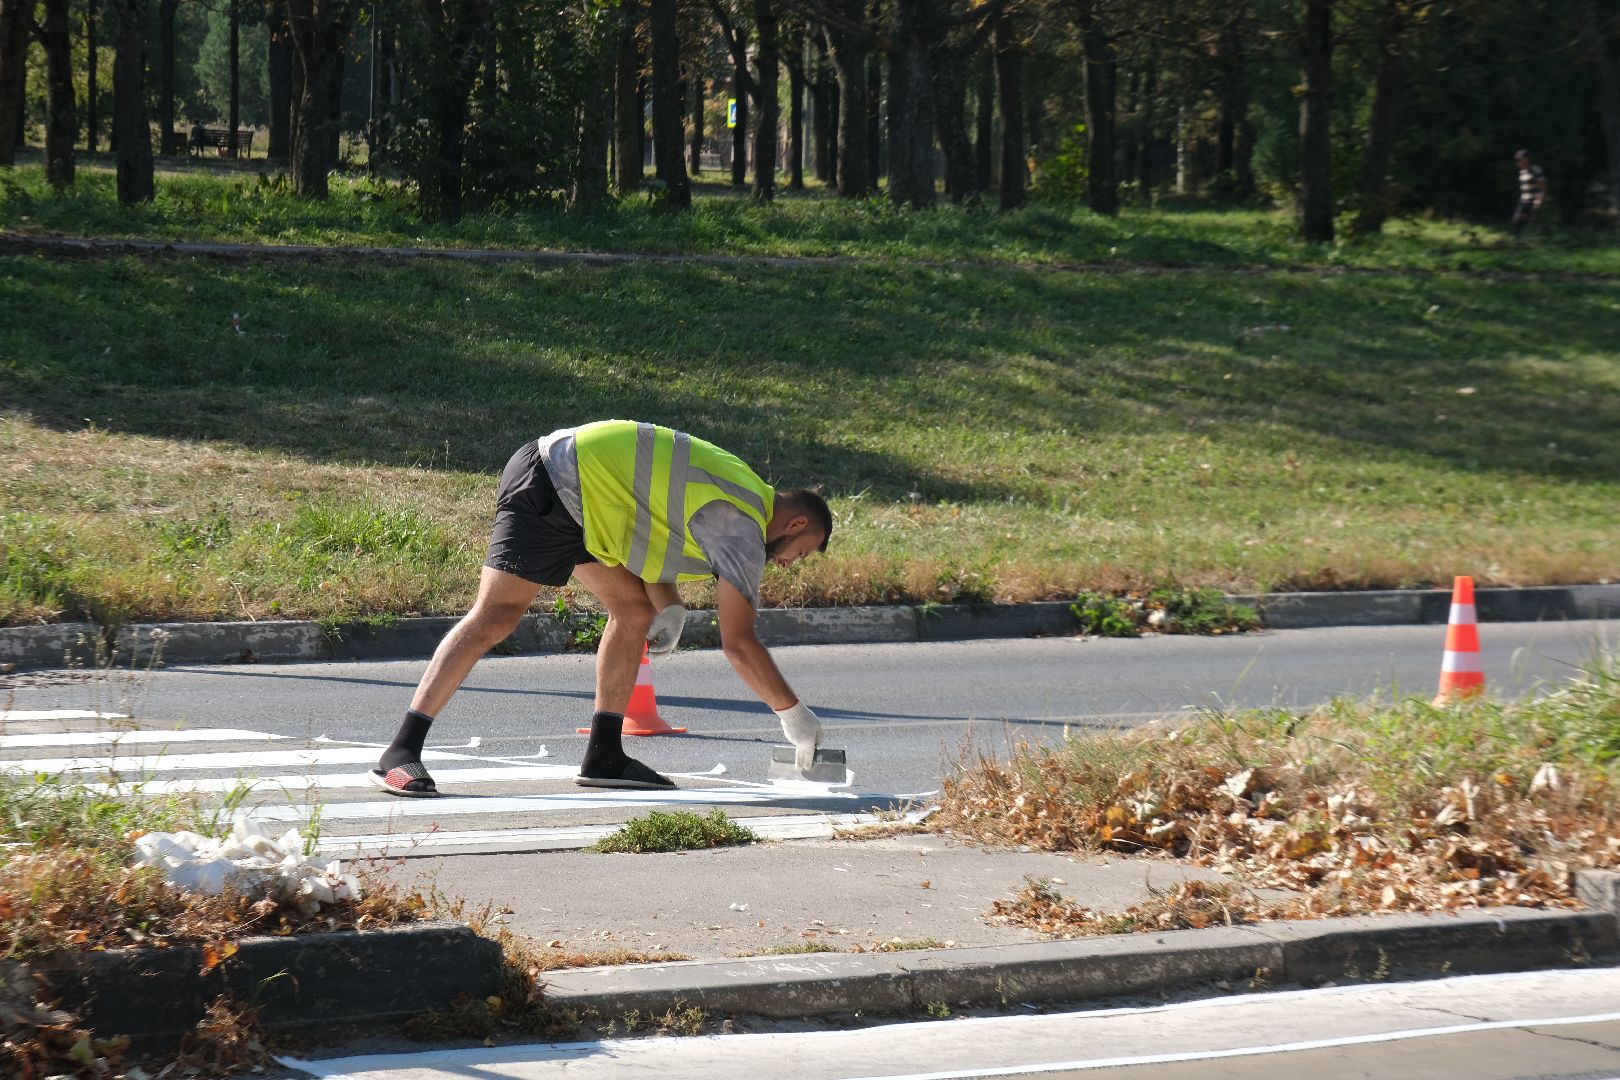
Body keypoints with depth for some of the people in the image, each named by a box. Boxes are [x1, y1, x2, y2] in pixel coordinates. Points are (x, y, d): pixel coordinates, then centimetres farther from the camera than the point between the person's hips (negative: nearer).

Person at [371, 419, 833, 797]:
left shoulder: (745, 491, 17)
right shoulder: (743, 528, -11)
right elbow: (739, 644, -15)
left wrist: (669, 607, 12)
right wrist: (795, 715, -4)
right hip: (549, 492, -10)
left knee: (635, 610, 10)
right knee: (496, 617, -15)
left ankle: (603, 757, 10)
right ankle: (400, 754, -19)